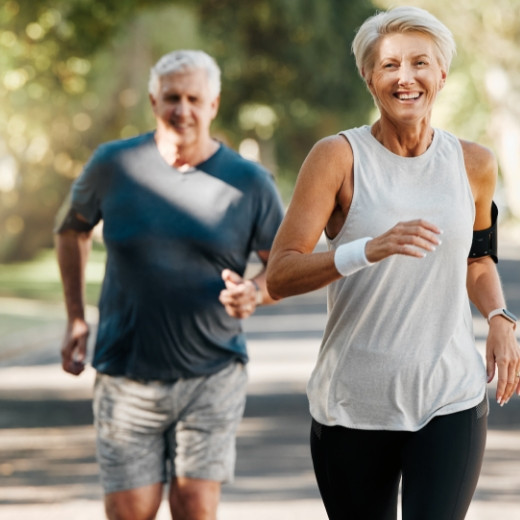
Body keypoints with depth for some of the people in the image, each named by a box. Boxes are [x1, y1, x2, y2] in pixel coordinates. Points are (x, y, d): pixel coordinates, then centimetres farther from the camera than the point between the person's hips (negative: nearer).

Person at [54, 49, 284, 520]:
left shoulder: (248, 182, -2)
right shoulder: (114, 165, 0)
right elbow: (72, 228, 17)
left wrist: (256, 293, -18)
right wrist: (76, 318, 12)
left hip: (212, 376, 0)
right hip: (127, 373, 1)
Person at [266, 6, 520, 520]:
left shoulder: (473, 164, 5)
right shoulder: (338, 157, -6)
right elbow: (279, 276, -13)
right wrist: (369, 250, -29)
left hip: (450, 402, 1)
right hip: (353, 405, -1)